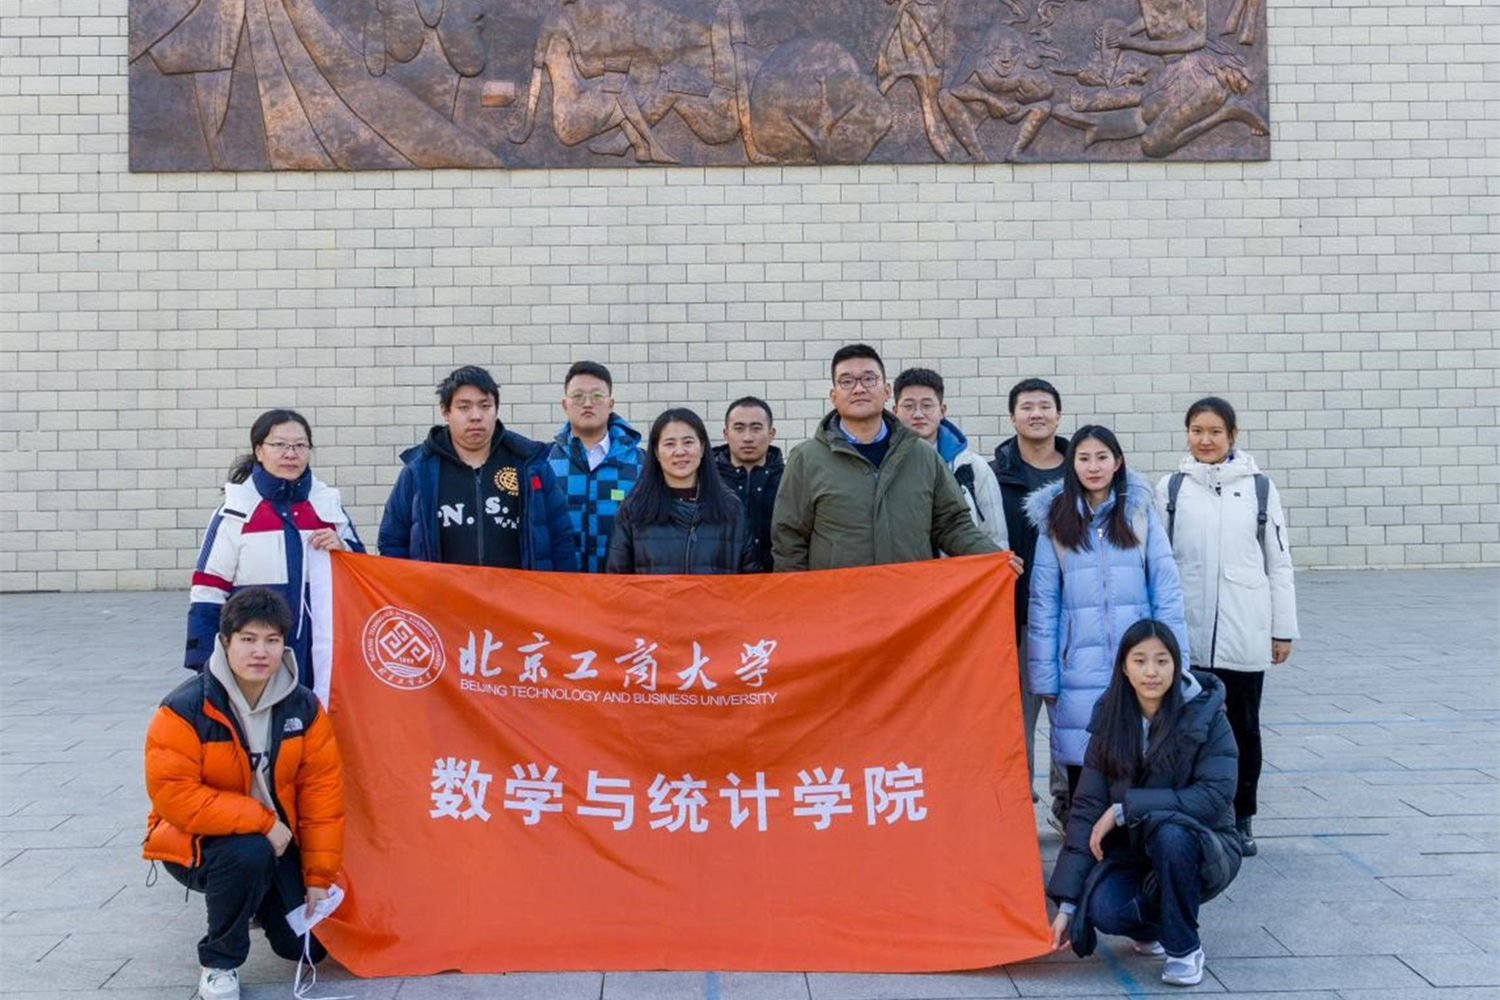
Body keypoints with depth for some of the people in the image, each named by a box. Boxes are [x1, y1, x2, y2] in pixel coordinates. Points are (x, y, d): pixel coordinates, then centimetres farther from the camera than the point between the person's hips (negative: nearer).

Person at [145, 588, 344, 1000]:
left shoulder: (304, 707, -8)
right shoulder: (185, 710, -21)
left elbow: (321, 790, -6)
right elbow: (174, 796, -27)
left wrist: (319, 877, -9)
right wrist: (260, 822, -30)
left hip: (277, 839, 4)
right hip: (196, 840, -4)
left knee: (306, 947, -1)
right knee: (248, 853, -38)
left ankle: (257, 898, 34)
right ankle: (219, 962, -11)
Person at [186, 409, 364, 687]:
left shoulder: (328, 505, 9)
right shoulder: (236, 511, -1)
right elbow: (207, 593, -1)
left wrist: (343, 549, -5)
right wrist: (208, 664, -5)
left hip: (321, 656, 3)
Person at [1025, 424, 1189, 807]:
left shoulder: (1141, 513, 5)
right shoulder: (1055, 520, 6)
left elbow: (1167, 591, 3)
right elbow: (1043, 602, 4)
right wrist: (1044, 675, -1)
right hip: (1079, 670, 0)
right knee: (1080, 762, 2)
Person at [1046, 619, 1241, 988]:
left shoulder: (1207, 717, -12)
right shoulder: (1110, 722, -3)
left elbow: (1214, 796, -23)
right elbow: (1086, 810, -6)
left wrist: (1125, 808, -25)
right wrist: (1067, 904, -11)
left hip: (1202, 853, -2)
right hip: (1133, 853, 2)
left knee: (1169, 832, -36)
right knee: (1102, 909, -29)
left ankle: (1184, 948, -12)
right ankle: (1152, 926, 9)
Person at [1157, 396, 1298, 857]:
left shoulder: (1259, 487, 3)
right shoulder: (1171, 487, 4)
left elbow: (1279, 562, 7)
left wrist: (1283, 629, 5)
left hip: (1245, 634, 0)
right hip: (1186, 633, 0)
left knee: (1243, 726, 9)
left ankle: (1241, 818, 22)